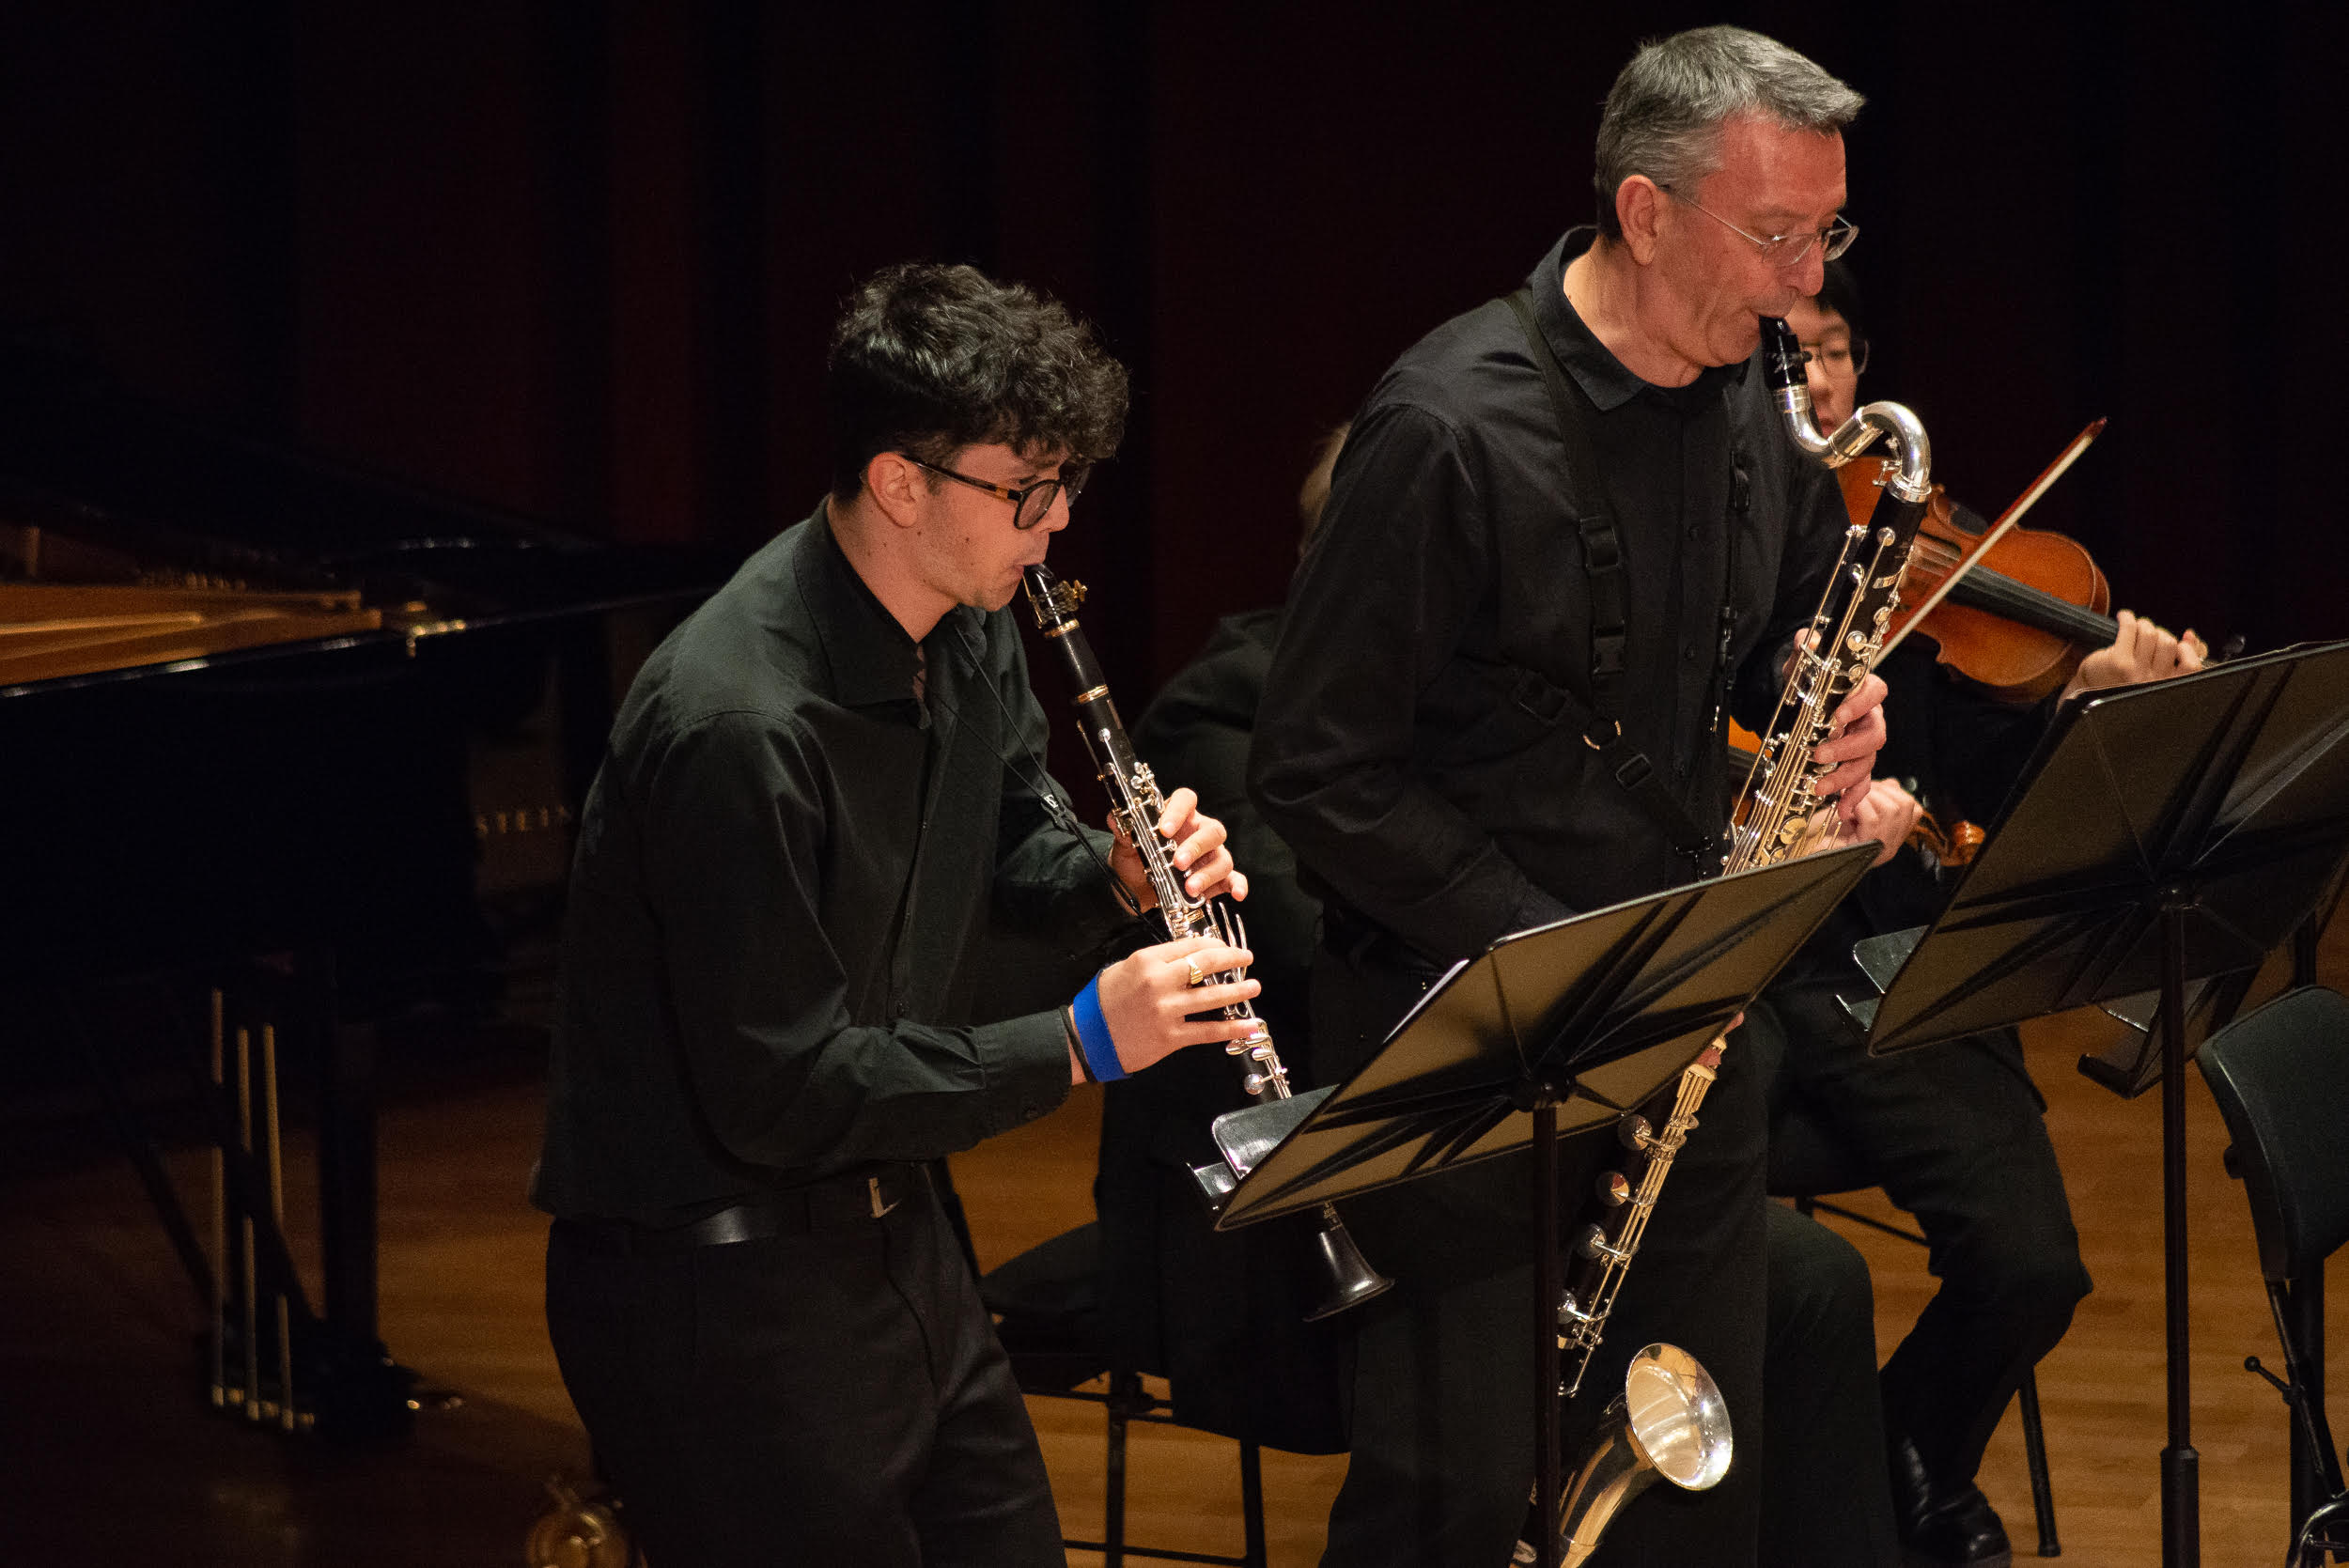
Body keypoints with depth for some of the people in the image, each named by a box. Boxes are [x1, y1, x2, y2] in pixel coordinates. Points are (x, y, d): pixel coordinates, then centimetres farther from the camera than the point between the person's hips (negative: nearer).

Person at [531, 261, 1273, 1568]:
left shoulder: (967, 634, 0)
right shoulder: (738, 725, -27)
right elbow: (777, 1092, -25)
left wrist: (1117, 875, -3)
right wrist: (1080, 1046, -24)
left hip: (884, 1228, 9)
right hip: (714, 1279, -9)